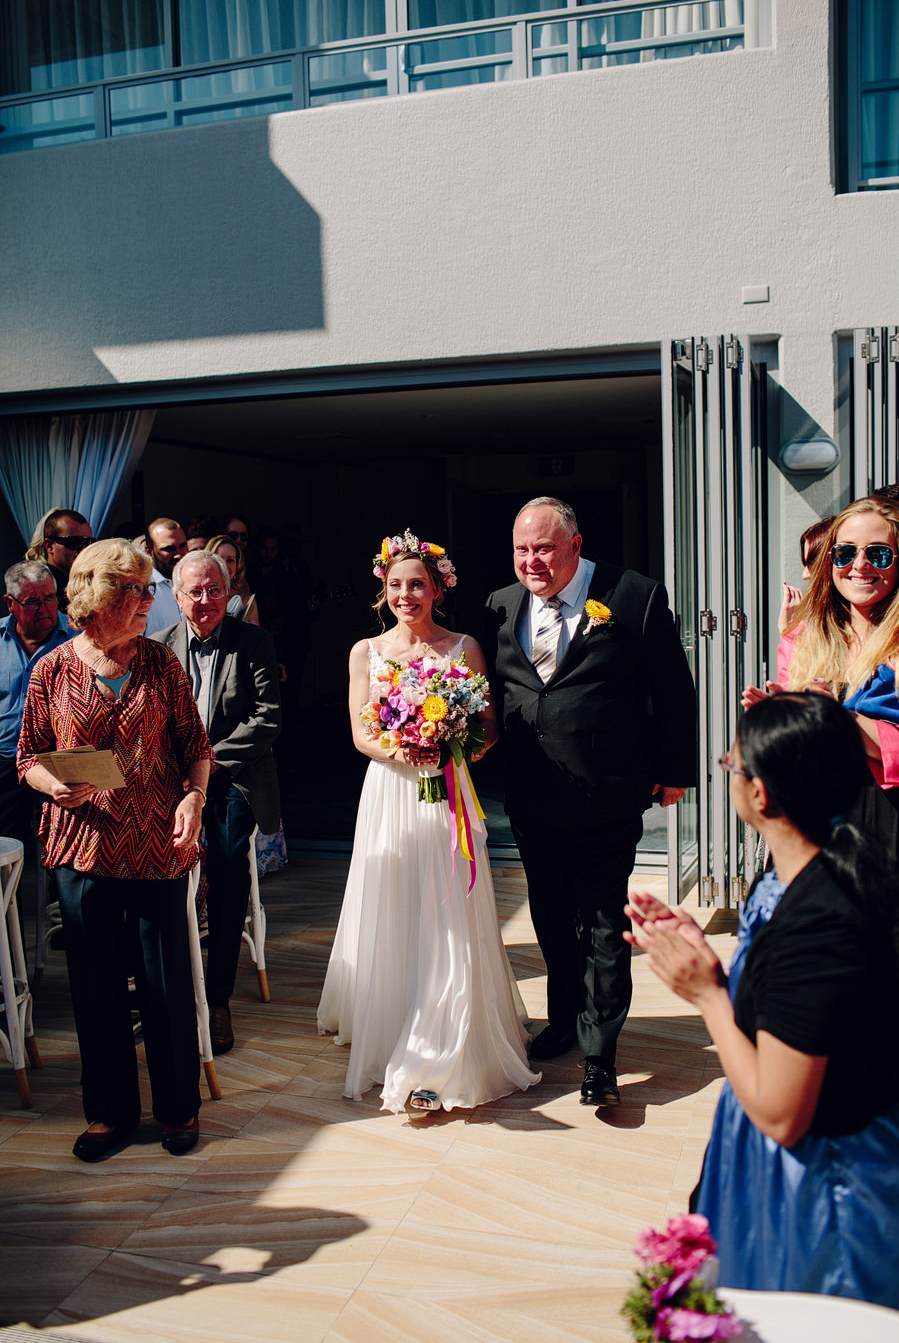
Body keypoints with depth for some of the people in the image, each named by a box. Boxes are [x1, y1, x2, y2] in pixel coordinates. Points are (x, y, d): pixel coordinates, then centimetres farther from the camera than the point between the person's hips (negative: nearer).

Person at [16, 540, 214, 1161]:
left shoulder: (160, 662, 3)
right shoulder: (52, 670, 1)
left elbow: (196, 744, 6)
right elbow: (30, 757, 7)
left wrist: (194, 797, -11)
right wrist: (56, 784, -13)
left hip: (158, 847, 0)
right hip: (82, 846, 0)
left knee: (166, 981, 3)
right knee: (96, 983, 9)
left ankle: (179, 1107, 23)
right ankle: (110, 1110, 27)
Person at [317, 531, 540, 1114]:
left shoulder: (464, 647, 4)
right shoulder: (366, 652, 7)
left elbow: (490, 727, 1)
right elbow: (359, 733, 1)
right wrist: (397, 749, -19)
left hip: (446, 797, -1)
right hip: (388, 797, 1)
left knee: (450, 921, -2)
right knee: (389, 918, 6)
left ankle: (447, 1054, 7)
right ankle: (388, 1038, 22)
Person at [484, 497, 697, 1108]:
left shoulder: (636, 597, -8)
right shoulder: (501, 606, 5)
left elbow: (675, 690, -3)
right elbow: (492, 691, 13)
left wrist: (674, 772, -2)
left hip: (607, 799, -5)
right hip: (533, 800, 5)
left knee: (603, 925, 2)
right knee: (552, 919, 19)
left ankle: (599, 1053, 14)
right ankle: (564, 1020, 39)